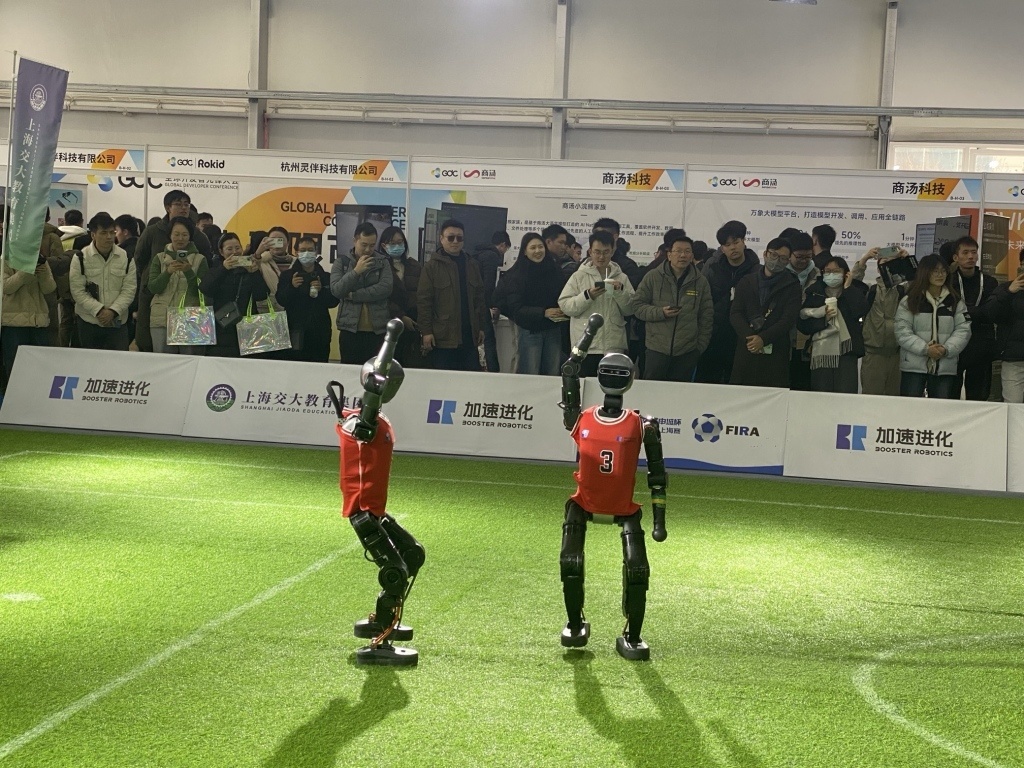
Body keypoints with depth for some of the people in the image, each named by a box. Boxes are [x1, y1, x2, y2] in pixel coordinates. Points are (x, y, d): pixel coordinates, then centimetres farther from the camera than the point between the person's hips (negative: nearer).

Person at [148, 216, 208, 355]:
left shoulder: (199, 259, 7)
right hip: (162, 319, 1)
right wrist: (168, 272, -15)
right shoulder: (159, 258, 12)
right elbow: (152, 288, 1)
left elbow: (201, 290, -1)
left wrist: (189, 271, -17)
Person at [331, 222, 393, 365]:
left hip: (377, 330, 0)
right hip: (350, 329, 0)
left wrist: (353, 295, -10)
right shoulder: (341, 262, 7)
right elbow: (336, 290, -5)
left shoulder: (382, 262, 7)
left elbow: (386, 288, -8)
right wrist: (356, 271, -15)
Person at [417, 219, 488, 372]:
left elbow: (479, 298, 16)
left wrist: (481, 326, 12)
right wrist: (426, 331, -10)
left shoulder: (472, 266, 13)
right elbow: (423, 300, -6)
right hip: (443, 336, -4)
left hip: (469, 336, 5)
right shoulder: (432, 266, -2)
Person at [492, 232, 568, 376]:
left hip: (553, 330, 4)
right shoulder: (517, 275, -4)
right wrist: (544, 313, -21)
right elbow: (516, 308, -10)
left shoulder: (554, 270, 7)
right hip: (529, 330, -4)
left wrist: (564, 311, -10)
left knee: (553, 375, 5)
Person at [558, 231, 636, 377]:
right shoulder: (579, 276, 4)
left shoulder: (621, 278, 11)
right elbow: (565, 305, -5)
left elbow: (630, 310, 6)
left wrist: (620, 292, -10)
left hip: (614, 348, 2)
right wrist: (588, 295, -18)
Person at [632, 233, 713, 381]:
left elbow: (707, 316, 9)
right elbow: (637, 306, 2)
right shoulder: (653, 277, 1)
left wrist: (701, 346, 5)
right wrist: (661, 312, -14)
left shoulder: (701, 281, 6)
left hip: (688, 352, 1)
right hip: (657, 349, -1)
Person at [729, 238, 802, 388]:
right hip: (746, 350, 2)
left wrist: (763, 339, -15)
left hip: (776, 353, -2)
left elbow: (789, 319, -4)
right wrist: (749, 337, -12)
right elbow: (735, 313, 5)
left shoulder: (792, 286, 7)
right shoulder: (746, 282, 15)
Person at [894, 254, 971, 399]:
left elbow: (963, 330, 3)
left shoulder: (955, 302, 9)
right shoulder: (910, 301, 3)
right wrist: (925, 349, -16)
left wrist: (946, 349, -14)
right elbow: (902, 331, -5)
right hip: (914, 366, -2)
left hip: (945, 369, 2)